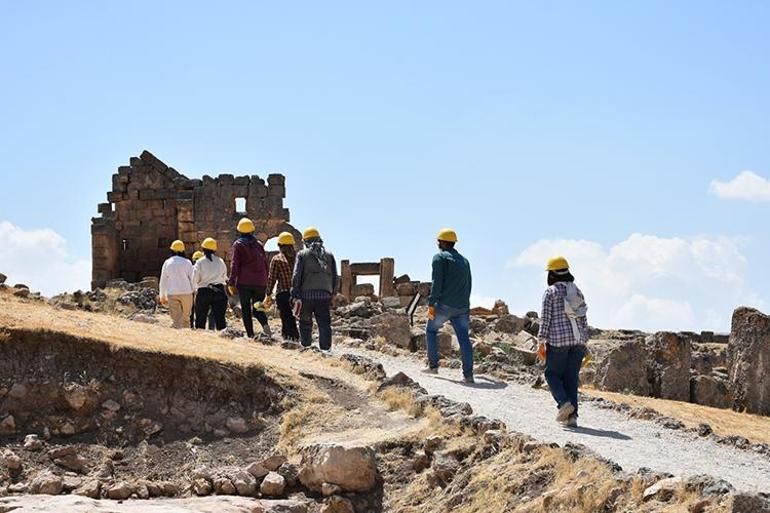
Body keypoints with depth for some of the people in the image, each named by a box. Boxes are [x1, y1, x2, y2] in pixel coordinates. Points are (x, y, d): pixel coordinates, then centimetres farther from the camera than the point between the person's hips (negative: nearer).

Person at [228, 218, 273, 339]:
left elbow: (235, 264, -4)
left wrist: (231, 283, -4)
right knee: (257, 308, 12)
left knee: (246, 309, 4)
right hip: (260, 282, 3)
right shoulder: (259, 244, 14)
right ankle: (265, 324, -18)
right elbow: (265, 264, 14)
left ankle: (250, 335, -6)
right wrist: (265, 281, 20)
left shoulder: (238, 244, 2)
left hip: (244, 282, -3)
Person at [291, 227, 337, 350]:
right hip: (324, 295, 1)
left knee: (305, 324, 12)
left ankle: (305, 348, 16)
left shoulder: (302, 254, 6)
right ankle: (325, 348, -10)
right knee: (324, 325, -1)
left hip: (306, 295, -1)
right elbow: (335, 277, 12)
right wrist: (332, 294, 18)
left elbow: (296, 276, -4)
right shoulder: (329, 255, 14)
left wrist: (295, 296, -5)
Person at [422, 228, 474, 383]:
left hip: (444, 305, -5)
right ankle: (468, 374, -9)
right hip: (462, 307, 5)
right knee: (464, 338, 0)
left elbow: (437, 283, -12)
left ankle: (433, 366, 12)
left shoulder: (440, 257, -2)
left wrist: (431, 304, -13)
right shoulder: (464, 261, 20)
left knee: (431, 330, 15)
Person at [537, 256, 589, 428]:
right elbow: (584, 319, 12)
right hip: (577, 339, 5)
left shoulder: (550, 292, -5)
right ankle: (572, 415, 2)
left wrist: (541, 341, -2)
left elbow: (545, 318, -7)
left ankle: (564, 403, -14)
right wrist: (583, 341, 17)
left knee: (552, 374, 8)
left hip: (558, 339, -5)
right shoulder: (577, 291, 11)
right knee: (571, 377, 8)